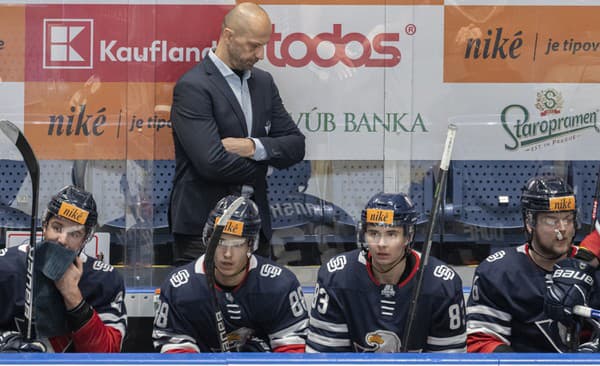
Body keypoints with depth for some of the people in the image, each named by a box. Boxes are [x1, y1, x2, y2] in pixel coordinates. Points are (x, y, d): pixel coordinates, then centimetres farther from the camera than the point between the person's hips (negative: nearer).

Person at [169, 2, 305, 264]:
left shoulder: (263, 82, 12)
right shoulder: (192, 87, -11)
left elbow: (296, 146, 8)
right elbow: (212, 162, -21)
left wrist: (254, 146, -12)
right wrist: (261, 165, -3)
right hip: (202, 228, -6)